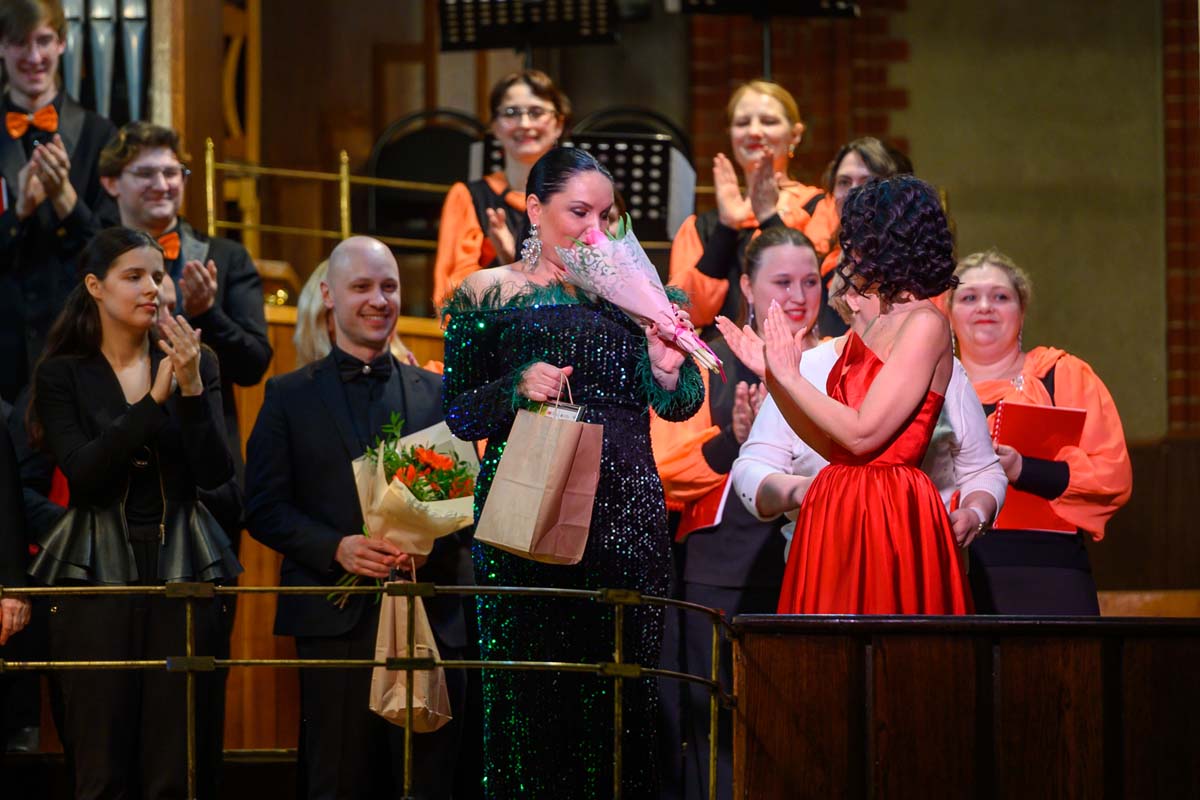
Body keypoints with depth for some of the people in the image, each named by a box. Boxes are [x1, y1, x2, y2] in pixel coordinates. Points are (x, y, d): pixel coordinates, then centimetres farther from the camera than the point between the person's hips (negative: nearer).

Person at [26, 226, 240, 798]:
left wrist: (192, 388, -14)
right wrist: (154, 399, -15)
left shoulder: (198, 364, 8)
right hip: (98, 571, -1)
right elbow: (83, 474, -10)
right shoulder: (62, 375, 3)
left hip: (183, 564, 1)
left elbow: (216, 473, -1)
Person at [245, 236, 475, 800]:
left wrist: (432, 541, -11)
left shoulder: (437, 393, 14)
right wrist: (336, 548, -13)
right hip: (335, 619, -2)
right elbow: (264, 509, 3)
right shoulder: (290, 396, 8)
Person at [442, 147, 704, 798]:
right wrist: (516, 389, -14)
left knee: (623, 681, -1)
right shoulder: (487, 295, 6)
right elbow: (459, 414, 3)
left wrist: (667, 367, -10)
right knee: (528, 687, -4)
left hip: (626, 512, 2)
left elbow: (678, 407, 10)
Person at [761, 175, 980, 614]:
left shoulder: (925, 324, -10)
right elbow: (831, 443, 13)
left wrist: (790, 376, -8)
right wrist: (770, 373, 12)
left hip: (889, 515, -8)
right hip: (841, 511, 8)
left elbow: (861, 435, -17)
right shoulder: (878, 326, 15)